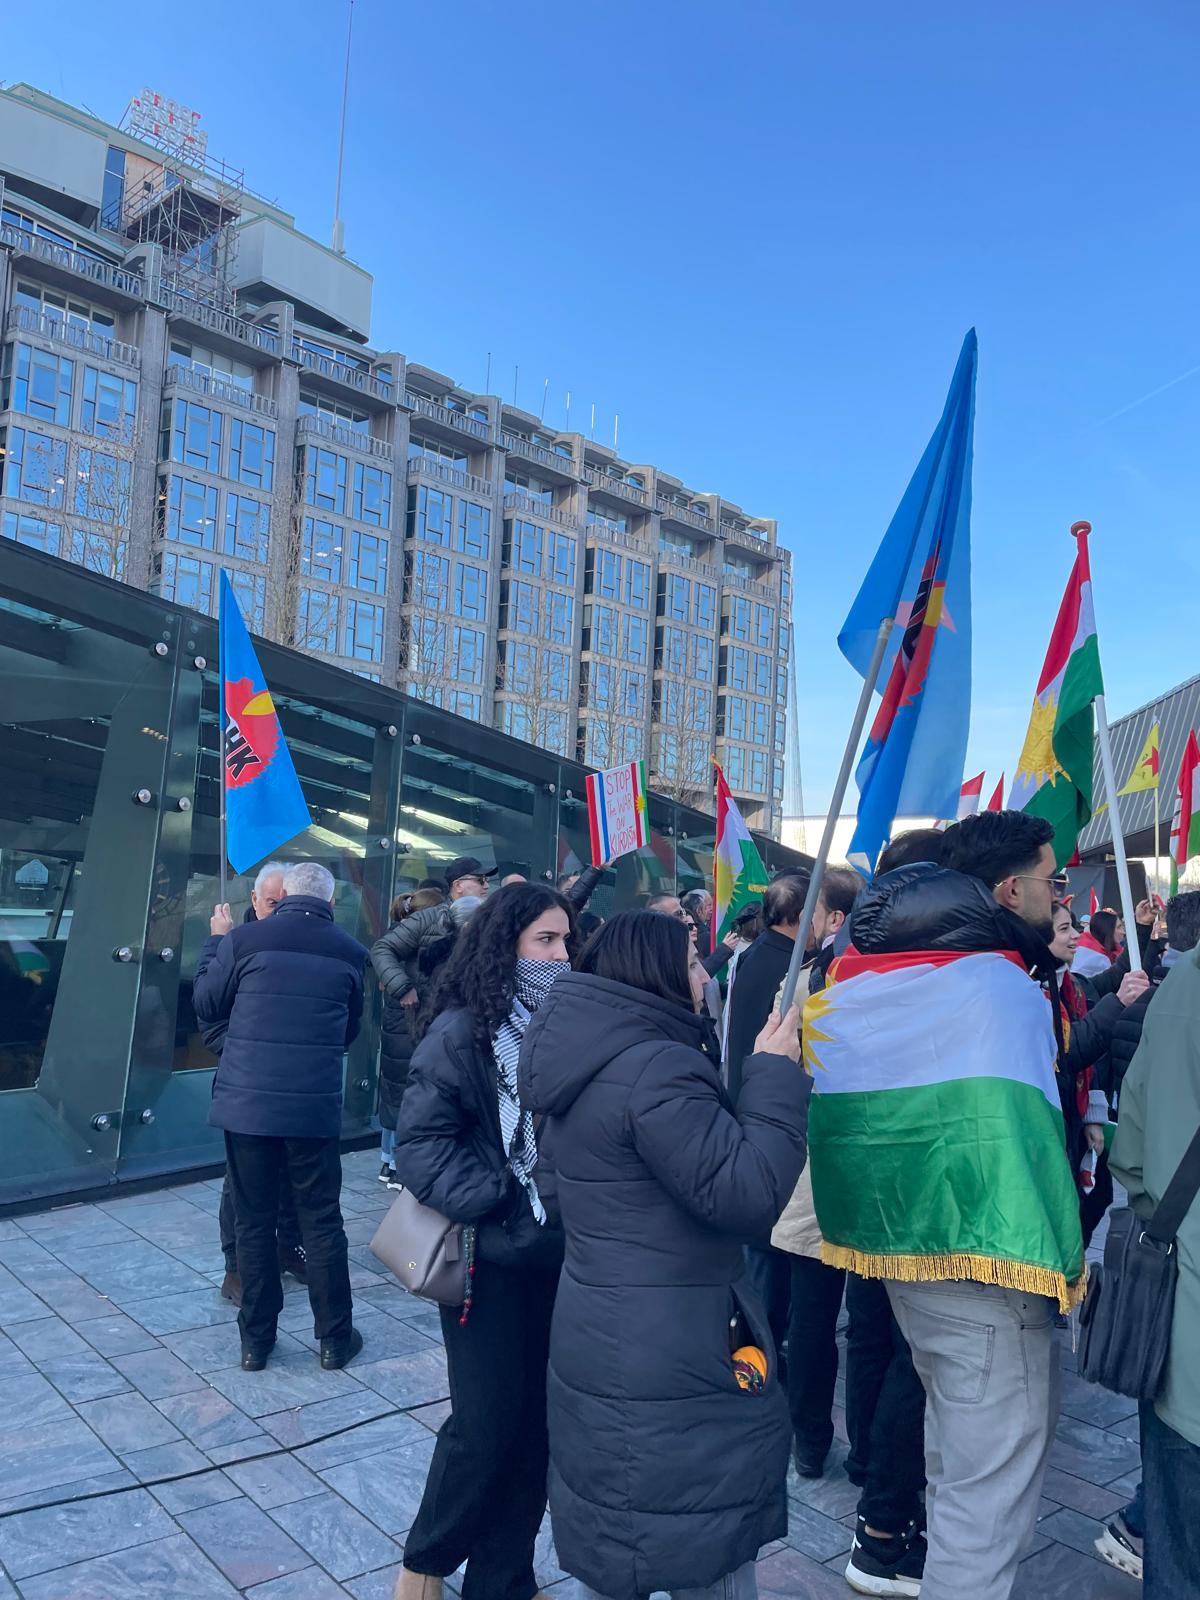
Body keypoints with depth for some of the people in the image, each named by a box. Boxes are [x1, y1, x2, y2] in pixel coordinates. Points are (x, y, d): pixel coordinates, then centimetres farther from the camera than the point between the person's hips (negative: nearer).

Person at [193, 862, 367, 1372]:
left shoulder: (243, 940, -5)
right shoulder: (350, 952, -1)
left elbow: (206, 1008, 7)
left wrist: (218, 944, 19)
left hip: (246, 1101, 0)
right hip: (316, 1106, 0)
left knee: (253, 1223, 12)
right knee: (322, 1222, 11)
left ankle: (256, 1339, 22)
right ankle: (334, 1338, 20)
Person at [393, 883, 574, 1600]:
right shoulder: (462, 1031, -12)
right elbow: (421, 1143, -14)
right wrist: (492, 1201, -20)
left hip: (556, 1252, 5)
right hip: (492, 1253, -5)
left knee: (536, 1419, 12)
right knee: (487, 1421, 3)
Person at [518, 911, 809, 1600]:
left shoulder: (583, 1067, 7)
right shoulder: (656, 1067, -23)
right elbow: (747, 1194, -24)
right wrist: (776, 1075, -16)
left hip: (603, 1337, 10)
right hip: (667, 1359, -9)